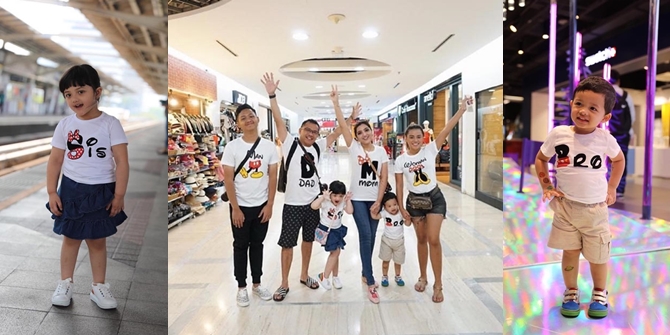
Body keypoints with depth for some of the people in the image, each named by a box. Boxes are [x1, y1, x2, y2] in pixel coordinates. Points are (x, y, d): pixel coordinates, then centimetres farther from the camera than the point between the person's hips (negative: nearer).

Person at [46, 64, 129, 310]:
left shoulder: (110, 124, -10)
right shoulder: (64, 125, -2)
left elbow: (122, 161, -11)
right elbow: (55, 161, 4)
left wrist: (119, 195, -13)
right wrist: (51, 192, 0)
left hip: (101, 192, -2)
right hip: (71, 190, 2)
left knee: (98, 241, 10)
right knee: (70, 239, 15)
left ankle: (98, 287, 23)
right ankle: (65, 284, 31)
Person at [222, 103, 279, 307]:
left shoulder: (269, 146, -2)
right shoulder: (232, 147, -8)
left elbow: (273, 176, 0)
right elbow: (228, 179, -9)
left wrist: (269, 205, -5)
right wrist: (235, 208, -12)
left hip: (262, 206, 2)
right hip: (240, 206, -2)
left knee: (257, 244, 14)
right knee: (240, 246, 10)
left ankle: (257, 283, 28)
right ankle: (241, 287, 23)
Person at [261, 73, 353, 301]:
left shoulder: (318, 147, 5)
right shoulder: (290, 143, -7)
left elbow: (337, 133, 13)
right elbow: (279, 121, -16)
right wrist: (272, 95, -23)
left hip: (313, 203, 5)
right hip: (293, 204, -5)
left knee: (308, 240, 18)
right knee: (287, 244, 4)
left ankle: (304, 276, 35)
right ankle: (284, 284, 19)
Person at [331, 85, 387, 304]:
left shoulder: (381, 151, 2)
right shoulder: (354, 147, -3)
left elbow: (383, 178, -1)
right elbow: (342, 125, -12)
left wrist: (378, 201, -8)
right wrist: (336, 103, -18)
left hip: (375, 199, 3)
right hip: (358, 199, -3)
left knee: (371, 237, 10)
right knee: (366, 236, -8)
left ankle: (365, 273, 29)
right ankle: (371, 284, -3)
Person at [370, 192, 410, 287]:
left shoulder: (401, 212, -13)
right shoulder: (385, 213, -17)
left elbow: (408, 224, -13)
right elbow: (374, 216, -27)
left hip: (399, 241, 1)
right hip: (387, 240, -1)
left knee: (398, 261, 15)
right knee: (386, 260, 9)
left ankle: (398, 277, 35)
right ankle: (385, 277, 28)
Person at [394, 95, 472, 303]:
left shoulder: (430, 150, -8)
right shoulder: (400, 160, -5)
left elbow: (447, 129, -17)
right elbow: (399, 185, -1)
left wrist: (462, 108, -24)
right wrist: (401, 207, -3)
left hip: (434, 198, -2)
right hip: (414, 201, 2)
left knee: (433, 239, -8)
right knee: (421, 239, 13)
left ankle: (438, 284, 5)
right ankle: (423, 277, 30)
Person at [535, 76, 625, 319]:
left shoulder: (605, 139, -9)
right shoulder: (558, 134, -10)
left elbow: (619, 159, 13)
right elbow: (540, 159, 4)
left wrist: (612, 189, 9)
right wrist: (546, 187, -4)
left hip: (596, 208, 1)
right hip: (565, 206, 0)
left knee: (598, 255, 10)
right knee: (570, 252, 7)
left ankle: (600, 293, 34)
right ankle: (570, 292, 27)